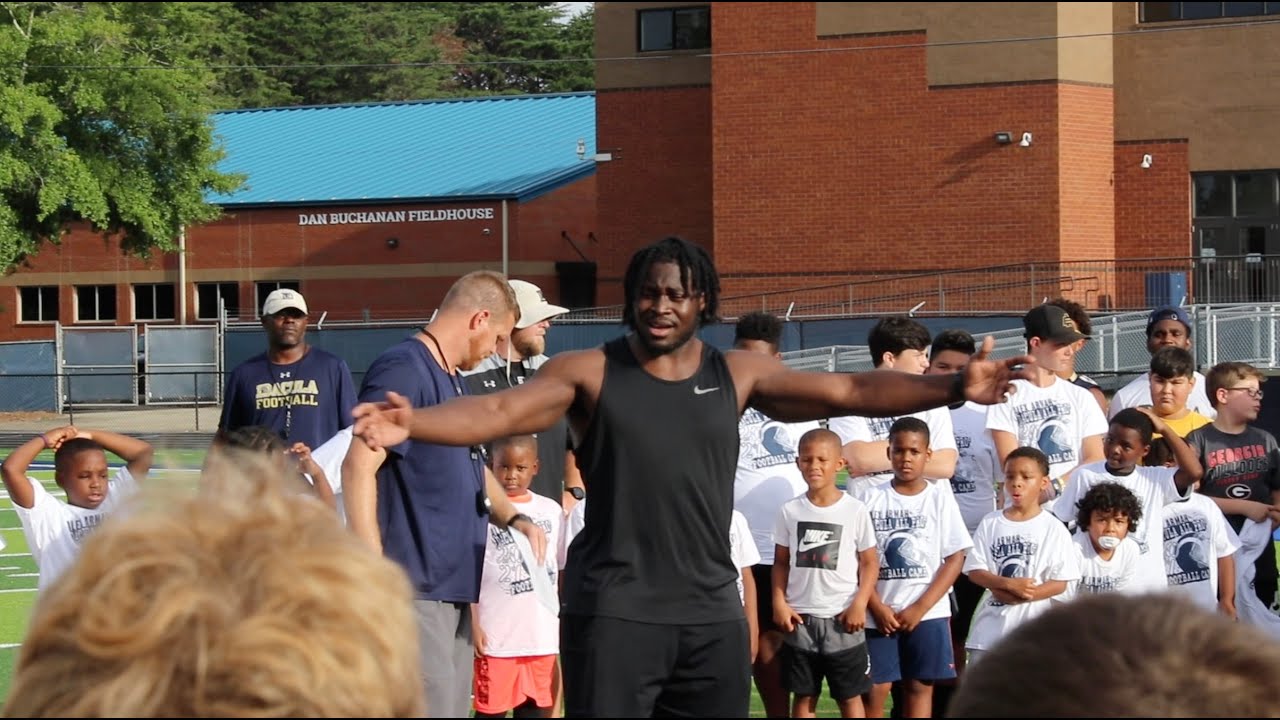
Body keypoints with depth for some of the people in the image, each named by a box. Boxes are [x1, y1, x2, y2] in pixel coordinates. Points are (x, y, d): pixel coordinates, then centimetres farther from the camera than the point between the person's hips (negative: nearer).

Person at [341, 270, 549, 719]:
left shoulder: (453, 380, 19)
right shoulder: (404, 370, -12)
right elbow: (358, 466, -22)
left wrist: (512, 517, 13)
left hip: (454, 590, 10)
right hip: (414, 592, -10)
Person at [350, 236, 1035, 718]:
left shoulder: (737, 375, 7)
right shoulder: (589, 372, -1)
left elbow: (851, 391, 3)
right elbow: (499, 410, -13)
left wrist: (951, 388, -9)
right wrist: (411, 422, -32)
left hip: (711, 608, 4)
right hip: (614, 607, -4)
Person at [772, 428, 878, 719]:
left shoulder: (855, 510, -4)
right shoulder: (790, 510, 2)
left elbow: (870, 562, 0)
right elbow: (781, 561, 8)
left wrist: (859, 604, -11)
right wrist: (779, 602, -4)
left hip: (843, 619, -2)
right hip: (800, 619, 2)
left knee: (850, 696, 5)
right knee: (804, 695, 9)